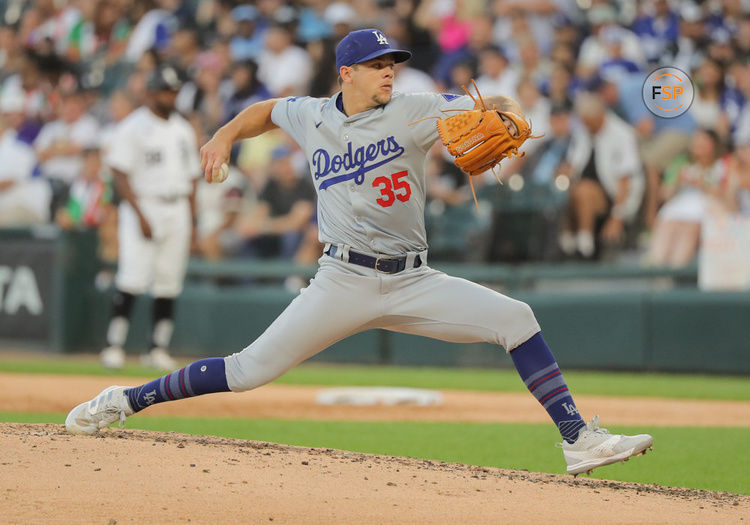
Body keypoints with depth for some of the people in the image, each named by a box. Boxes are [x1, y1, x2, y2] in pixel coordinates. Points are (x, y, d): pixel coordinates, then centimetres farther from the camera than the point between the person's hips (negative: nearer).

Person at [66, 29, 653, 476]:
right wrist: (226, 135, 10)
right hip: (344, 281, -1)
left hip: (413, 282, 1)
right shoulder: (312, 117, 4)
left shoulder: (412, 111, -2)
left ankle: (578, 438, -15)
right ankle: (127, 400, 7)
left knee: (514, 317, -16)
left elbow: (494, 106, -7)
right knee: (251, 371, -7)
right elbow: (269, 109, 27)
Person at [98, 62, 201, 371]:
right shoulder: (134, 127, -4)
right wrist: (140, 215, -18)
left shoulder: (183, 130, 15)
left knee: (169, 283, 2)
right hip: (143, 205, -6)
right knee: (133, 278, -15)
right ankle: (114, 346, -12)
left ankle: (158, 349, 5)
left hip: (177, 211, 6)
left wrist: (192, 222, 12)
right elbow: (120, 173, -10)